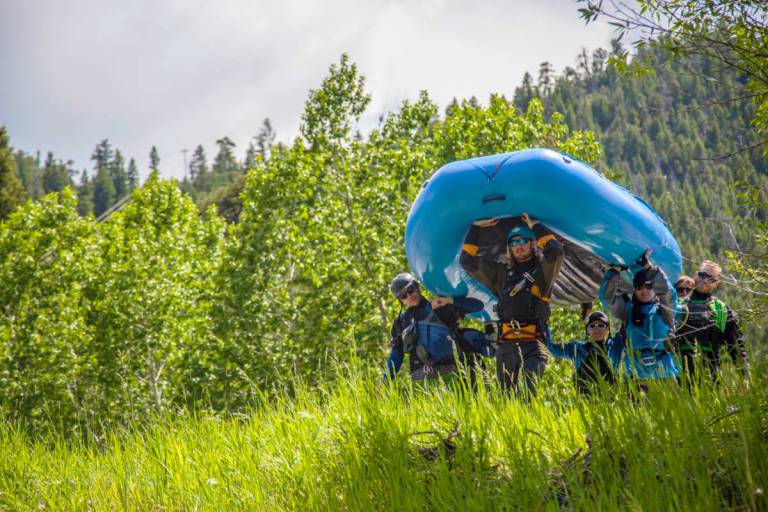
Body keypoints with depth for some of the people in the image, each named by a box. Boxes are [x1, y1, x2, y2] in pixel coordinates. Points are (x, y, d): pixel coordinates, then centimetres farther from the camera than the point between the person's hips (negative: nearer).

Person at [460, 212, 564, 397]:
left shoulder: (542, 270, 13)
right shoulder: (501, 273, 23)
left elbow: (556, 251, -7)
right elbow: (468, 261, 23)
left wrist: (535, 226, 4)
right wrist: (476, 227, 20)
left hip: (533, 342, -4)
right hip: (506, 342, 4)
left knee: (531, 380, -30)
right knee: (507, 394, -3)